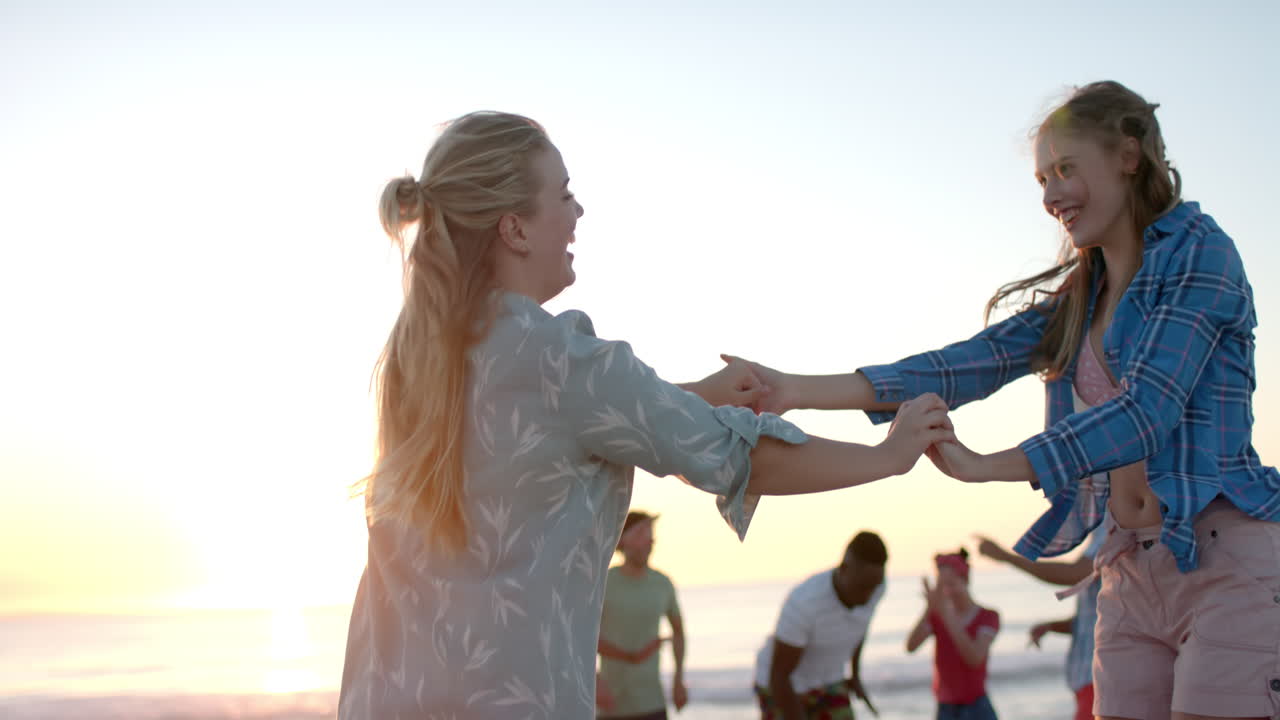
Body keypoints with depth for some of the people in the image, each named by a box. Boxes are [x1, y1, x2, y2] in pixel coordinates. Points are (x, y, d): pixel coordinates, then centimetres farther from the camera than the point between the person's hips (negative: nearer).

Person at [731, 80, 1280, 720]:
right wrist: (797, 391, -6)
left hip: (1225, 555, -7)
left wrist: (985, 467, -17)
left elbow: (1147, 411, -15)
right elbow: (967, 365, 4)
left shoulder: (1199, 250, -4)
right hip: (1132, 574, 7)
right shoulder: (1077, 299, 17)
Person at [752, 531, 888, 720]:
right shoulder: (802, 603, -41)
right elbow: (778, 677, -30)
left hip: (826, 681, 6)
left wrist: (856, 674, 16)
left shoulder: (873, 584, -20)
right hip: (781, 688, -6)